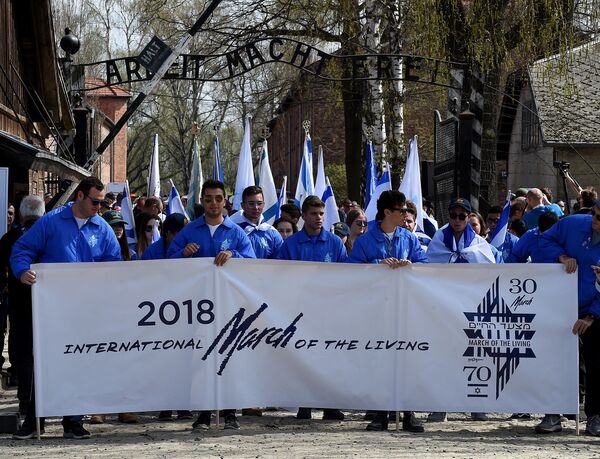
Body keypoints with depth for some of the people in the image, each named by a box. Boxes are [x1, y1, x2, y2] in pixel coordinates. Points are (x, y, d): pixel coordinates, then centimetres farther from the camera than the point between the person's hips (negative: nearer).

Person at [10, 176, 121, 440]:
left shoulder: (103, 230, 10)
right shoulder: (51, 222, 2)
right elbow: (22, 250, 1)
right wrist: (23, 271, -18)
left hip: (87, 308, 2)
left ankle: (73, 421, 13)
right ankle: (33, 420, 8)